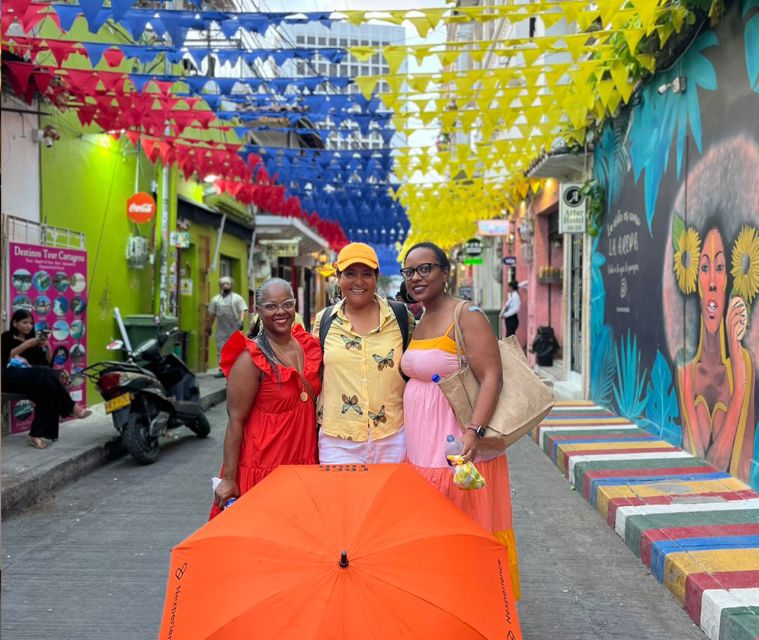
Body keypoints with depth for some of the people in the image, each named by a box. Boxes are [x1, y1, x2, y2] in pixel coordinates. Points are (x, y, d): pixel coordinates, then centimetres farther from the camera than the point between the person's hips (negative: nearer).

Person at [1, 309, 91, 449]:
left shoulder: (33, 340, 26)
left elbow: (48, 362, 16)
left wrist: (47, 347, 0)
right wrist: (26, 345, -11)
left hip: (32, 379, 4)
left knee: (47, 390, -33)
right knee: (45, 373, -33)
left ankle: (37, 435, -40)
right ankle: (71, 408, -26)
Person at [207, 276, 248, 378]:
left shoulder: (237, 298, 4)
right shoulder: (215, 299, 11)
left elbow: (243, 310, -4)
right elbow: (212, 314, 13)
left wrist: (241, 321, -19)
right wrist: (209, 327, 13)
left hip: (235, 329, -2)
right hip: (221, 330, 2)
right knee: (221, 350, 1)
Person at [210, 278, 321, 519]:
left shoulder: (309, 346, 4)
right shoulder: (251, 359, -13)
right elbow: (236, 421, -13)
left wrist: (319, 454, 13)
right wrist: (228, 479, -15)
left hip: (304, 463, 6)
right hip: (263, 466, -5)